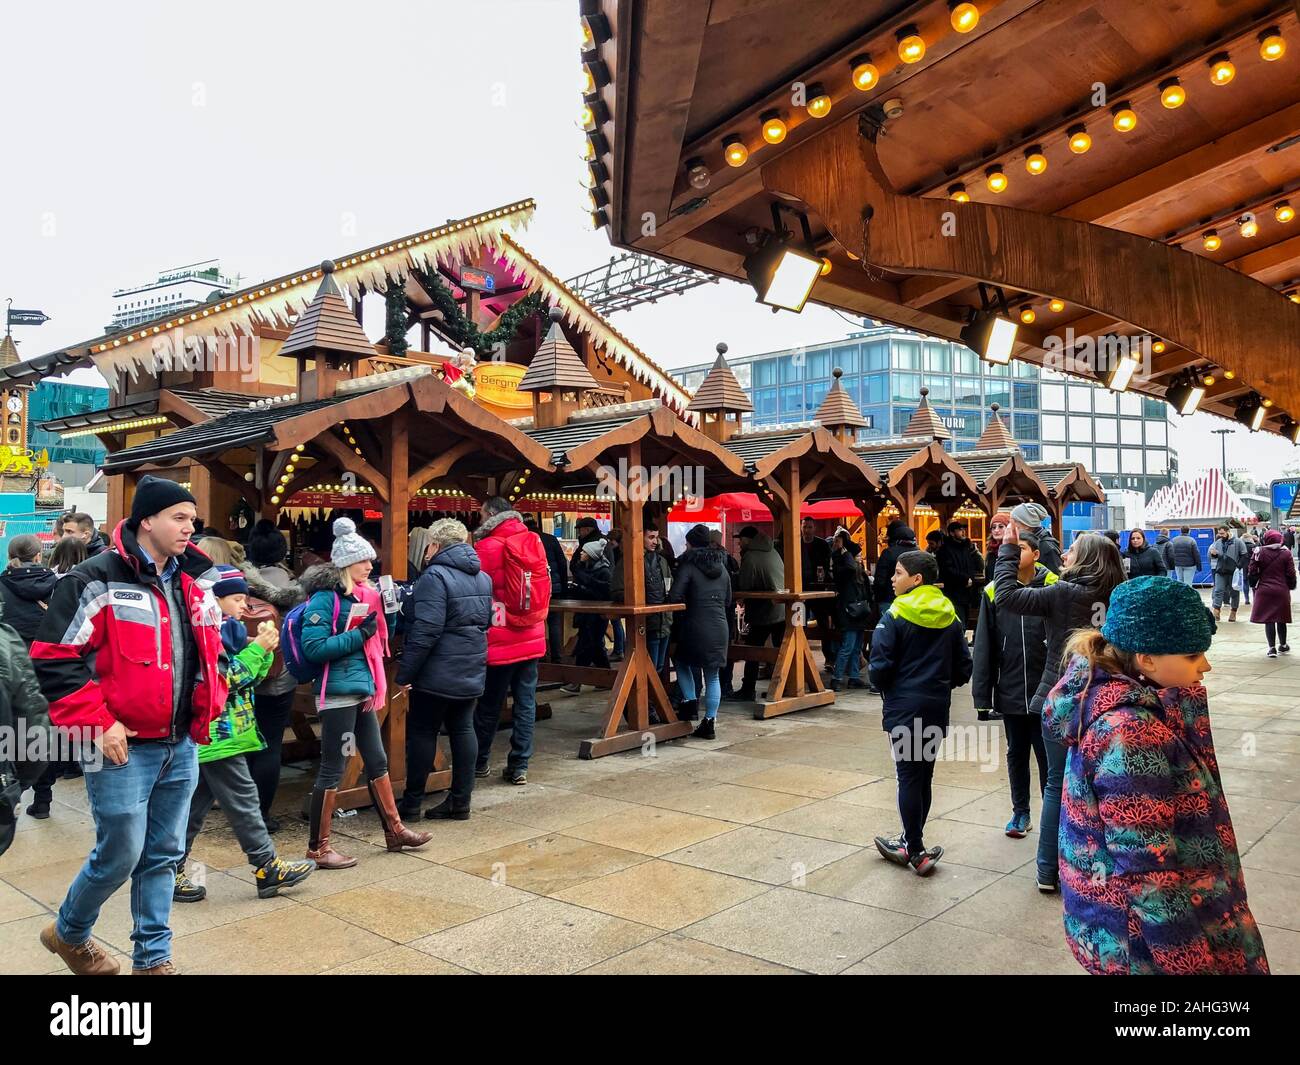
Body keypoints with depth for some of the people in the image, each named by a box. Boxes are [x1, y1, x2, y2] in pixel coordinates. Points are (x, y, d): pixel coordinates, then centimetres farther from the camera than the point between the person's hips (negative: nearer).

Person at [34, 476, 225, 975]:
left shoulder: (196, 583, 9)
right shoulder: (100, 579, -12)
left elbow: (211, 651, 22)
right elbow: (54, 658, -13)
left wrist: (210, 706, 11)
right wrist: (97, 725, -16)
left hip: (182, 747, 6)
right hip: (124, 746, -6)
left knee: (163, 856, 13)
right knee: (120, 855, 3)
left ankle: (153, 958, 27)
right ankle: (68, 932, 32)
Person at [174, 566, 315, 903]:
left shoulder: (225, 630, 15)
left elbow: (251, 677, 17)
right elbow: (224, 680, -21)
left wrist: (264, 650, 0)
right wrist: (257, 648, -17)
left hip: (215, 734, 10)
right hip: (219, 735, -10)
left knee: (195, 805, 12)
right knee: (243, 802, -3)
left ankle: (172, 873, 18)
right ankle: (268, 869, 4)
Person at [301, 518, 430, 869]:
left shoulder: (361, 594, 11)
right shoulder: (324, 598, -13)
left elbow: (377, 641, 18)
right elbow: (313, 647, -21)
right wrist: (358, 635, -20)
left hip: (362, 690, 9)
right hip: (338, 692, -9)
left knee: (377, 761, 17)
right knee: (332, 770, 0)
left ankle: (394, 830, 30)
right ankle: (317, 849, 12)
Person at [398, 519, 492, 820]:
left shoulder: (435, 576, -16)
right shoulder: (482, 577, 11)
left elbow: (426, 631, -21)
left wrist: (405, 673, -17)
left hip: (439, 672, -8)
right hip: (472, 670, 8)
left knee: (422, 731, 4)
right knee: (463, 729, 11)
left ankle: (412, 801, 12)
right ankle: (461, 801, 15)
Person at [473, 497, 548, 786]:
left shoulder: (487, 547, -11)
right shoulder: (535, 542, 5)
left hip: (499, 640, -4)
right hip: (533, 637, 4)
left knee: (489, 703, 9)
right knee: (526, 702, 7)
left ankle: (479, 762, 23)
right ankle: (519, 766, 10)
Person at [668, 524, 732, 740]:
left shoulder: (688, 566, -6)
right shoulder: (721, 567, 13)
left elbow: (674, 597, -13)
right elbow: (728, 601, 18)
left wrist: (688, 601, 7)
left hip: (696, 627, -5)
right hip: (719, 627, 5)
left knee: (681, 661, 20)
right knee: (712, 676, 10)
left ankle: (690, 701, 9)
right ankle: (710, 722, 10)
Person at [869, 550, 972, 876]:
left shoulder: (895, 615, -11)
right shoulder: (950, 616, 6)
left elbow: (880, 666, -15)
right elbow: (964, 666, 6)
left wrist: (886, 687, 5)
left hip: (904, 707, -5)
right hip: (938, 708, 6)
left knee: (909, 776, 0)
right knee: (924, 775, 14)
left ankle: (916, 852, 4)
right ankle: (911, 840, 25)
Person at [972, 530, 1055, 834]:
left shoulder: (1053, 588, -6)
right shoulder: (993, 591, -2)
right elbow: (984, 647, -1)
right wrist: (982, 696, -2)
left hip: (1046, 692, -2)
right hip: (1010, 692, 2)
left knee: (1047, 755, 10)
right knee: (1016, 754, 16)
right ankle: (1020, 812, 32)